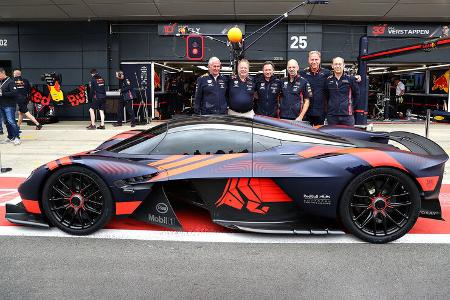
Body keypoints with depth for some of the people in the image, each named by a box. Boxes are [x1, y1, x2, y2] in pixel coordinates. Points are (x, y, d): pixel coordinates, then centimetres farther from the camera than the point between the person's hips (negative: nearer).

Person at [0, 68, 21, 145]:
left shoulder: (10, 81, -8)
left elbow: (13, 93, -17)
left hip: (9, 105, -8)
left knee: (11, 121, -12)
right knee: (7, 122, 11)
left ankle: (17, 137, -9)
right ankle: (10, 137, 18)